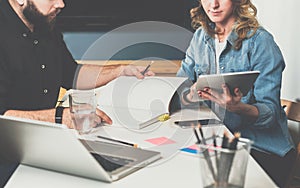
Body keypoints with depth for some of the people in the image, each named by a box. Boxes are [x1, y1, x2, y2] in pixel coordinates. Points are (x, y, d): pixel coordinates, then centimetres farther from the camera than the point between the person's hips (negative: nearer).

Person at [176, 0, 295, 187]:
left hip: (263, 149, -4)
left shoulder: (260, 41, -12)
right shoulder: (201, 37, 6)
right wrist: (191, 95, -20)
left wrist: (236, 107, -36)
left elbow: (270, 112, -15)